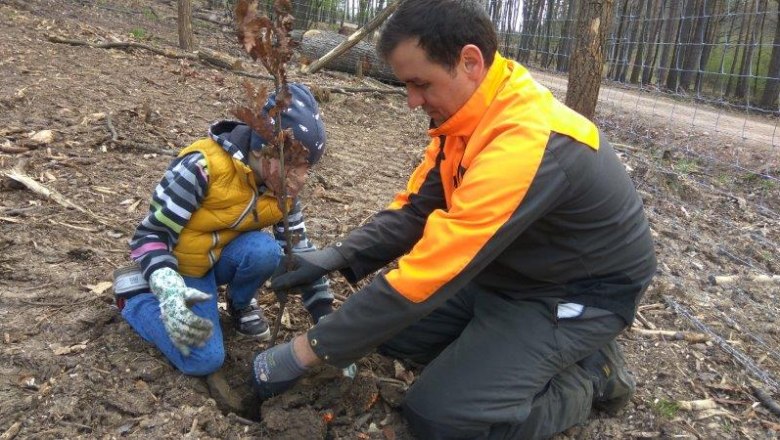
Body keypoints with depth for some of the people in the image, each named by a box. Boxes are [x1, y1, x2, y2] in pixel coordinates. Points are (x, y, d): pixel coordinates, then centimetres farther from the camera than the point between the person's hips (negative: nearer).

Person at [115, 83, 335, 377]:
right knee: (205, 360, -18)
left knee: (265, 250, -29)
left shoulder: (281, 190, -10)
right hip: (183, 266, -5)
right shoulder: (203, 167, -30)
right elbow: (150, 234, -25)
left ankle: (240, 304, 3)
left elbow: (301, 252, -5)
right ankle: (134, 293, 5)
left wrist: (326, 319, -8)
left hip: (224, 257, 5)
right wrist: (169, 290, -44)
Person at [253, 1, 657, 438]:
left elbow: (433, 270, -33)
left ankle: (589, 372, 3)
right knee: (389, 324, 3)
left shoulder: (525, 143, -34)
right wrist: (337, 257, -14)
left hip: (580, 292, -8)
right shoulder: (472, 112, -5)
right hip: (513, 269, 8)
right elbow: (416, 208, 1)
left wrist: (308, 349, -26)